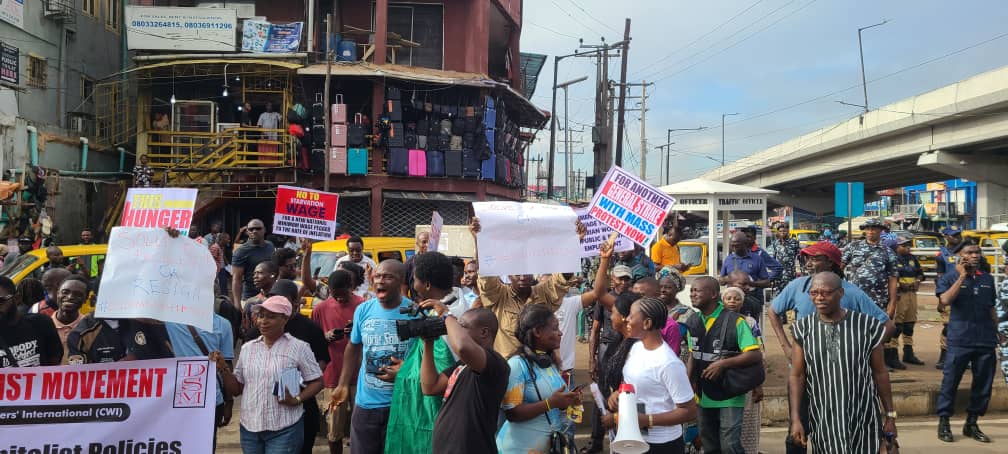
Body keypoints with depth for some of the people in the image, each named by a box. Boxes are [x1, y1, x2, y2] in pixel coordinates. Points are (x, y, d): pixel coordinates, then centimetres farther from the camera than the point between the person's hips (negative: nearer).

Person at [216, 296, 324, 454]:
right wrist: (223, 369, -4)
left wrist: (296, 399, -16)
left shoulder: (299, 348, -4)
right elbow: (236, 389, 12)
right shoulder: (247, 348, 9)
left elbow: (317, 381, -1)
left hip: (285, 429, -4)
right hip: (250, 428, 4)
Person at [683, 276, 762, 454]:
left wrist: (723, 363, -25)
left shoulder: (734, 321, -16)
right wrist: (688, 381, 3)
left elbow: (756, 355, -19)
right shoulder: (693, 320, 2)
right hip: (704, 395, 6)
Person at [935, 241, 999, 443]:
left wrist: (997, 334, 17)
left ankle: (971, 423, 22)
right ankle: (943, 423, 10)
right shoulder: (950, 277, -2)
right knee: (950, 381, -1)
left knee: (983, 384, 9)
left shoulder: (988, 279, 11)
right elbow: (945, 300, -20)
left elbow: (992, 309, 18)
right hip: (959, 341, -5)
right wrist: (962, 276, -18)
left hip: (986, 342, 5)